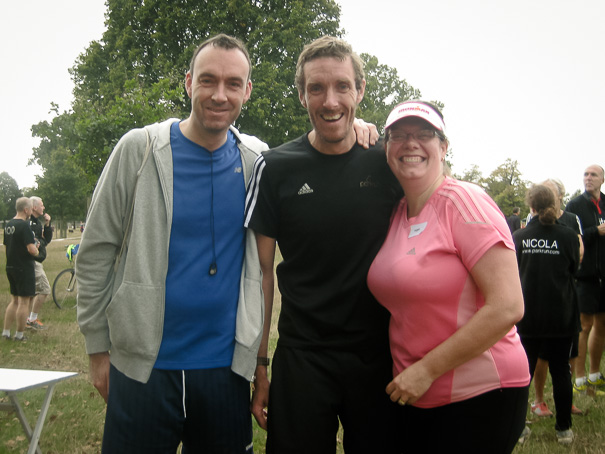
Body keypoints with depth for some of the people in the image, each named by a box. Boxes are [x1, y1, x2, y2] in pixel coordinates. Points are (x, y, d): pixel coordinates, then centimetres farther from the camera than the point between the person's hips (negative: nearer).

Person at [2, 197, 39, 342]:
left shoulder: (8, 225, 9)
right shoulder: (24, 225, -17)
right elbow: (32, 249, -24)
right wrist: (36, 249, -3)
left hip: (10, 267, 8)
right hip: (24, 268, -8)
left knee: (14, 301, 17)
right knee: (24, 302, 1)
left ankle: (6, 332, 18)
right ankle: (19, 335, 6)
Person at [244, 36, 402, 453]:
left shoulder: (388, 162, -3)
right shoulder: (275, 168, -5)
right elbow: (262, 273, -2)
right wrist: (259, 367, -4)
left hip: (380, 356, 2)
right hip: (301, 357, -1)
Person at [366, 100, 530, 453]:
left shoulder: (464, 201, -15)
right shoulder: (396, 213, 6)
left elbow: (507, 308, -21)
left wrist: (426, 369, -17)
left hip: (479, 396, -6)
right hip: (416, 396, 7)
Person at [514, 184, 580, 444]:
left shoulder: (519, 237, -6)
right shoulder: (568, 236, -7)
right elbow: (574, 269, 8)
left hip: (527, 317, 0)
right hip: (561, 317, 0)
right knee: (561, 371, 11)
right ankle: (564, 429, 20)